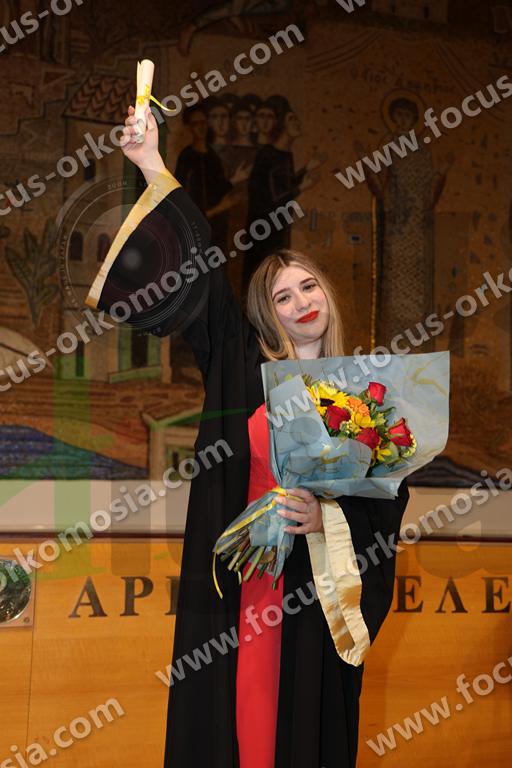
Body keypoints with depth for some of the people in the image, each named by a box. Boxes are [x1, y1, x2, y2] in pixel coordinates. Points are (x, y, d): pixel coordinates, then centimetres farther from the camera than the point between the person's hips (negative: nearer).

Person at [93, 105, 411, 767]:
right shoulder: (240, 364, 7)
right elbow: (197, 274, 3)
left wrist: (329, 517, -15)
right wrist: (154, 171, -1)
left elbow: (390, 490, 3)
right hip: (238, 571, 0)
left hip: (321, 584, 0)